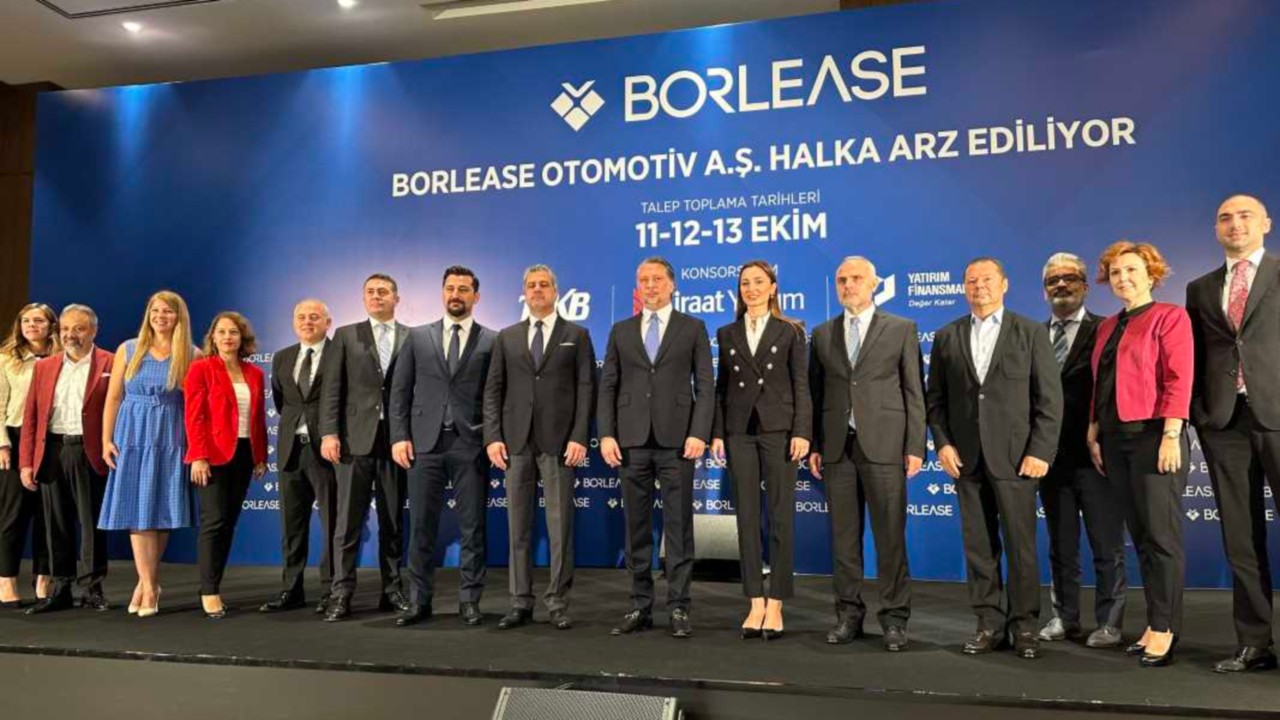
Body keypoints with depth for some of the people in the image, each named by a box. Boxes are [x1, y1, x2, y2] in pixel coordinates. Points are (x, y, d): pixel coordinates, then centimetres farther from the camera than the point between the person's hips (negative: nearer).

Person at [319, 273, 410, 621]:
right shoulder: (346, 335, 9)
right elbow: (331, 388, 2)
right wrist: (329, 433, -8)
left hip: (396, 441, 1)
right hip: (355, 439, -1)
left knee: (393, 521, 7)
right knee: (349, 520, 0)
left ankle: (392, 589, 16)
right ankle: (342, 593, 5)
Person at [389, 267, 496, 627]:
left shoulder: (492, 341, 5)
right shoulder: (418, 337, 11)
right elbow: (399, 391, 8)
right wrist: (399, 436, -1)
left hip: (471, 445, -1)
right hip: (425, 442, 2)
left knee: (472, 527, 4)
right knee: (421, 526, 5)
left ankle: (469, 601, 13)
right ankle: (419, 601, 15)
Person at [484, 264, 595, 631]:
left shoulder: (576, 335, 8)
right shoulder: (507, 337, 14)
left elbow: (586, 389, 1)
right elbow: (493, 391, 10)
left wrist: (579, 437, -9)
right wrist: (492, 437, -2)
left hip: (558, 442, -2)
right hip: (517, 442, 2)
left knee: (560, 526, 0)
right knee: (518, 526, 5)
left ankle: (557, 603, 9)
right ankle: (521, 603, 14)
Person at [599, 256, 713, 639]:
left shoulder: (693, 328, 7)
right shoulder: (621, 331, 13)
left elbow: (705, 386, 1)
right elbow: (607, 387, 9)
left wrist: (699, 434, -10)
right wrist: (606, 435, -2)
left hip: (676, 439, -2)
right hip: (632, 441, 2)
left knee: (679, 526, 1)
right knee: (637, 527, 7)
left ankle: (679, 608, 9)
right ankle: (640, 606, 15)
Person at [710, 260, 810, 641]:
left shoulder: (791, 331, 4)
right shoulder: (727, 334, 12)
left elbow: (801, 385, 0)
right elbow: (722, 387, 10)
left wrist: (802, 432, -9)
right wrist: (717, 433, 3)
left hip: (778, 429, -3)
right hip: (740, 431, 3)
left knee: (780, 517, 0)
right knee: (747, 517, 4)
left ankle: (776, 604, 8)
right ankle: (756, 602, 11)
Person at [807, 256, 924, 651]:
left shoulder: (901, 329, 6)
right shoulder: (822, 334, 13)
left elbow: (914, 391, 3)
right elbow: (815, 393, 11)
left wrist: (915, 446, -4)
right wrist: (813, 445, 5)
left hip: (883, 444, -2)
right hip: (837, 446, 3)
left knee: (890, 535, 0)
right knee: (844, 535, 7)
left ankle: (894, 618, 10)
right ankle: (849, 614, 17)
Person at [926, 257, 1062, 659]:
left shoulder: (1031, 333, 4)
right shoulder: (947, 337, 12)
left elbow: (1049, 398, -1)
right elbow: (935, 399, 11)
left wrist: (1040, 451, -8)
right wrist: (942, 443, -1)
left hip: (1014, 457, -2)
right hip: (966, 458, 3)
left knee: (1020, 545, 1)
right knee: (978, 546, 6)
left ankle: (1024, 626, 13)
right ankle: (989, 623, 16)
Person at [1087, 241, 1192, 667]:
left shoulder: (1169, 317, -2)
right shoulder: (1107, 327, 16)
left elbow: (1178, 380, -11)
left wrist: (1171, 436, -18)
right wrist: (1095, 433, 9)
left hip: (1154, 436, -6)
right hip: (1116, 440, 7)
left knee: (1161, 536, -2)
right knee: (1140, 537, 10)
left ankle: (1164, 628, 7)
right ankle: (1154, 623, 18)